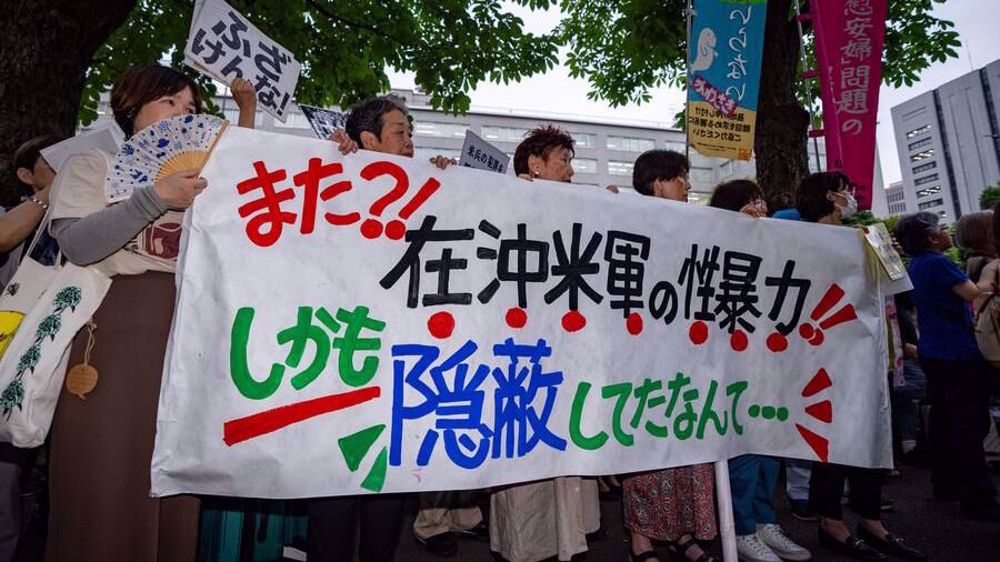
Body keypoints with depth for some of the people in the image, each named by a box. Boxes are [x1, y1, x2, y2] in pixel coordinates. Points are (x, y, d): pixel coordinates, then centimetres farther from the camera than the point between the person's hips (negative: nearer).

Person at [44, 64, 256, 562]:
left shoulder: (194, 180, 22)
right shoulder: (91, 166, 11)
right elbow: (77, 243, -6)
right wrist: (156, 197, -14)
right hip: (115, 330, -3)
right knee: (105, 481, -4)